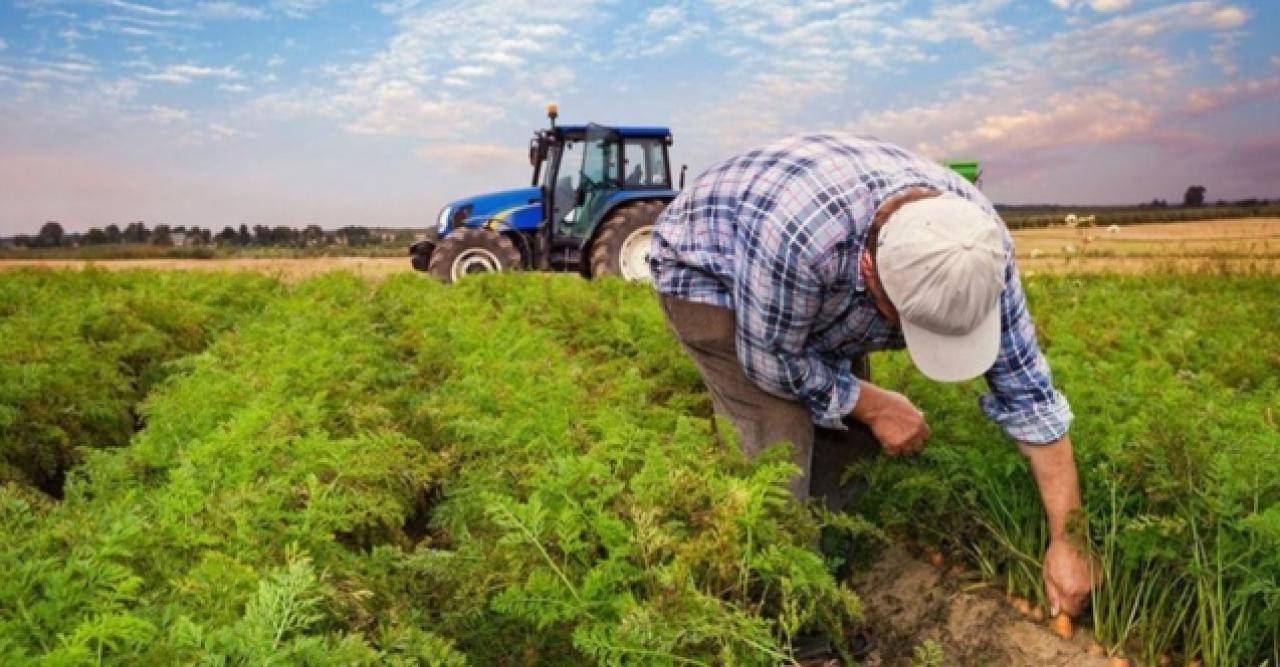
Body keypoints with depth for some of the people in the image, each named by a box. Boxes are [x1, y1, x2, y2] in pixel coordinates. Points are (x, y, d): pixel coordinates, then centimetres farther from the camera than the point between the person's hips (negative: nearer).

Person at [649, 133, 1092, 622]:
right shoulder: (798, 233, -45)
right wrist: (874, 405, -16)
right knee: (783, 437, -18)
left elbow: (1026, 389, -17)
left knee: (847, 428, -2)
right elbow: (772, 359, -27)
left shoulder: (977, 241, -26)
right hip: (705, 273, -5)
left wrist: (1065, 540, -15)